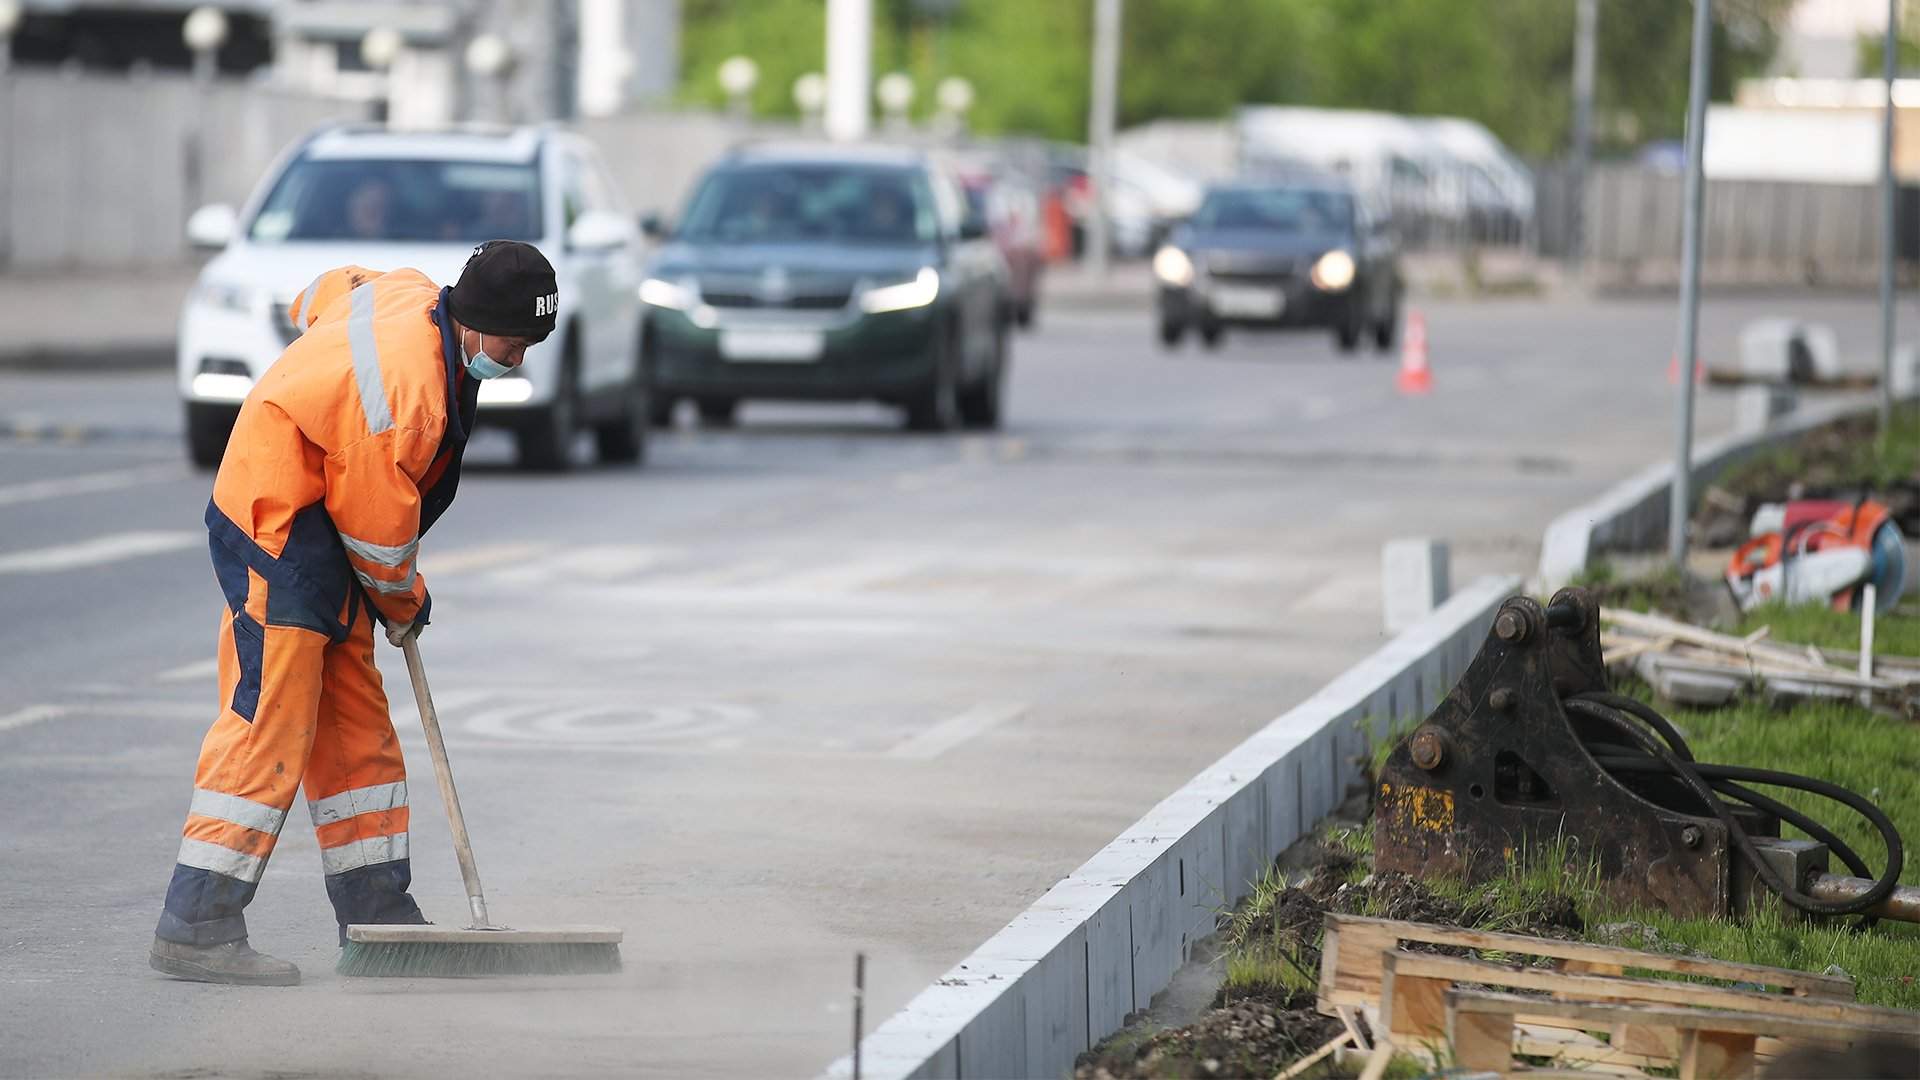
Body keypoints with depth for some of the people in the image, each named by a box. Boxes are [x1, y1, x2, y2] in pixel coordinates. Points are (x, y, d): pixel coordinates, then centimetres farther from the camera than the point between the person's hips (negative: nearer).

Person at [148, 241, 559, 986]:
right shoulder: (408, 390, -29)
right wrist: (403, 602, 0)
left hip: (321, 533, 11)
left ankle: (377, 911, 18)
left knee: (356, 726, 12)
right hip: (276, 537, -11)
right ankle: (196, 927, -15)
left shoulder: (410, 297, -1)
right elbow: (378, 524, -19)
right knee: (269, 722, -14)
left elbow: (323, 296, 22)